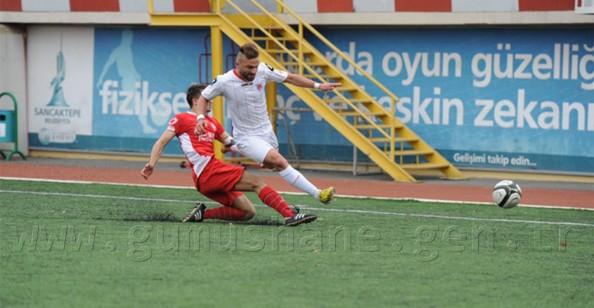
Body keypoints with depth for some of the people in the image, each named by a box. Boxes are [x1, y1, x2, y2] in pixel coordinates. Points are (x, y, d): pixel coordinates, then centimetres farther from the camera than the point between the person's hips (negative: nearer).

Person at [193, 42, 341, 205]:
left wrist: (318, 86, -5)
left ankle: (233, 149, 50)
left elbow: (289, 78, -1)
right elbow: (204, 97, -3)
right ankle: (317, 194, -26)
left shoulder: (262, 70, -13)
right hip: (247, 137, -6)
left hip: (266, 131, 6)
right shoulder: (224, 81, -20)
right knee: (280, 162, -26)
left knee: (270, 165, 28)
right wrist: (201, 118, -21)